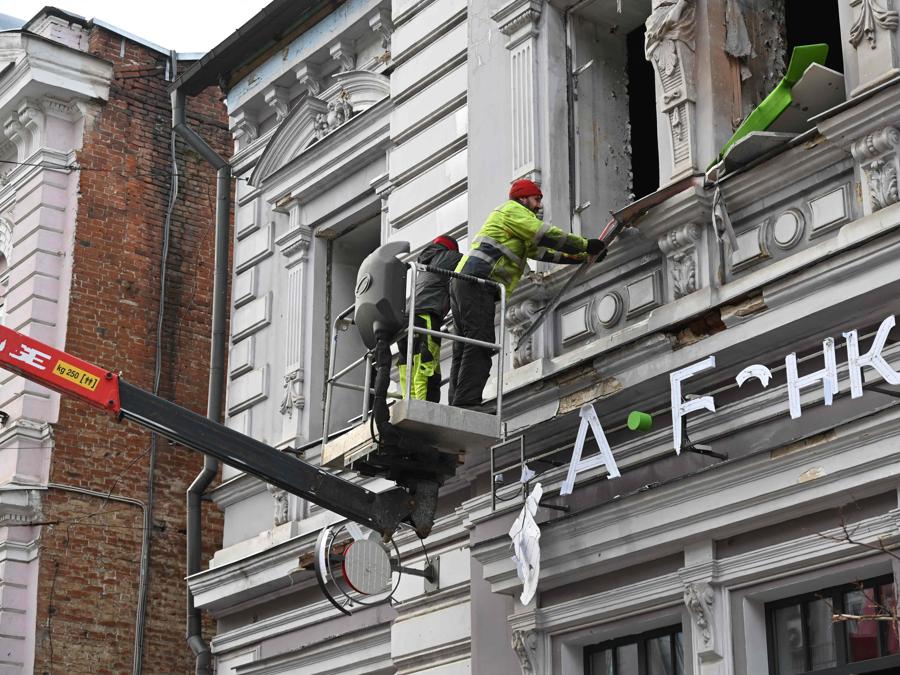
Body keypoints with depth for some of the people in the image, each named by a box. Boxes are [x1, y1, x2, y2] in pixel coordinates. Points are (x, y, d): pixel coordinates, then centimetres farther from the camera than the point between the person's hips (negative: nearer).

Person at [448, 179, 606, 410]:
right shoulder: (511, 209, 3)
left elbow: (543, 251, 28)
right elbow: (547, 235, -6)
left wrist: (583, 257, 23)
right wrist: (586, 245, 1)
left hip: (463, 285, 11)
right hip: (477, 281, -11)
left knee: (465, 350, 4)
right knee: (480, 345, -18)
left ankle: (458, 403, -1)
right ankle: (467, 402, -27)